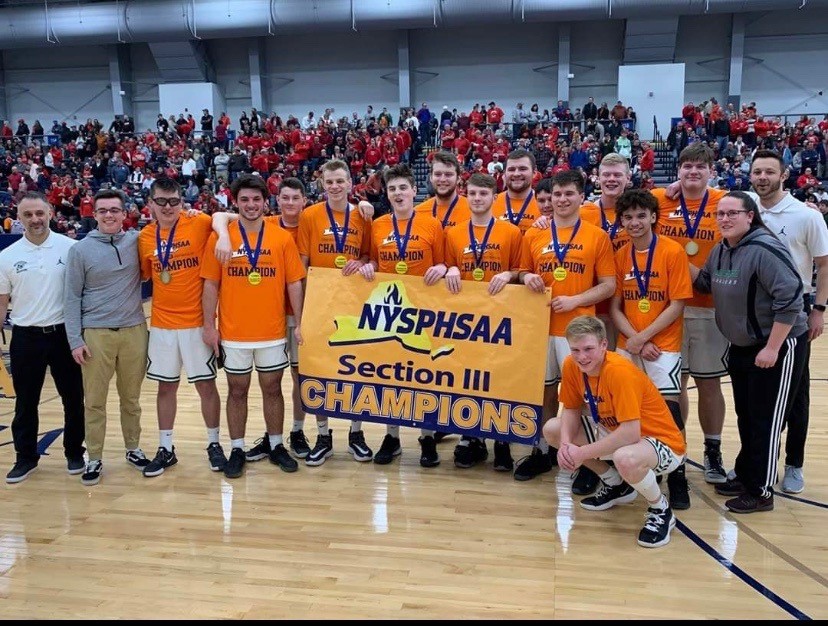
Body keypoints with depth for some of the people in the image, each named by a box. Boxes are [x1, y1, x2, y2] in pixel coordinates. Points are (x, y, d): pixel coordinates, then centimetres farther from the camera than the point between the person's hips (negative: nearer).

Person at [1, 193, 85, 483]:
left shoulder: (71, 248, -5)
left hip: (65, 333, -1)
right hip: (26, 337, 1)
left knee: (73, 398, 9)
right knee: (25, 403, 11)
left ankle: (74, 452, 25)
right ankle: (26, 457, 26)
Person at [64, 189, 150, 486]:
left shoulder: (137, 241, 2)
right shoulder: (80, 249, -2)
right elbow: (72, 298, -1)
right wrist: (75, 340, -5)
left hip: (134, 331, 2)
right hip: (95, 334, -1)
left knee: (131, 397, 13)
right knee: (94, 401, 6)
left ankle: (133, 448, 28)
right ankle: (95, 458, 19)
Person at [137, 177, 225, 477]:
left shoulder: (199, 224, -7)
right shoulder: (145, 237, 5)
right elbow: (144, 275, 16)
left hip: (196, 323, -3)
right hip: (161, 325, 3)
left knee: (206, 385, 6)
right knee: (166, 386, 12)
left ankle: (214, 444, 23)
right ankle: (166, 449, 26)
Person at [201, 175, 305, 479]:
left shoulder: (283, 238, -1)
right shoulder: (219, 237, -2)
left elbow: (294, 283, 0)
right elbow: (210, 284, 0)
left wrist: (299, 323, -4)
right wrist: (209, 325, -4)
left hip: (273, 332, 1)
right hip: (233, 333, 0)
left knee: (272, 388, 12)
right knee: (237, 391, 11)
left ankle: (277, 446, 27)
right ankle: (237, 450, 24)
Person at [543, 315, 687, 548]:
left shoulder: (620, 372, -30)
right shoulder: (571, 365, -8)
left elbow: (631, 433, -34)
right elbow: (571, 409, 3)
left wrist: (583, 453, -28)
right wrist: (566, 444, -17)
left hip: (662, 442, -8)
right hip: (614, 432, 8)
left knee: (625, 459, -42)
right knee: (551, 429, -1)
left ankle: (660, 510, -5)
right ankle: (616, 485, 17)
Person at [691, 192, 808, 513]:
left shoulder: (765, 250, -22)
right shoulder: (721, 250, 4)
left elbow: (790, 300, -25)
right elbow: (706, 283, 17)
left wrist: (772, 348, -23)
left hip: (778, 345, -8)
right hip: (741, 346, 8)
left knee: (766, 420, 1)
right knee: (746, 416, 18)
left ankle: (761, 491, 13)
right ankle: (745, 475, 33)